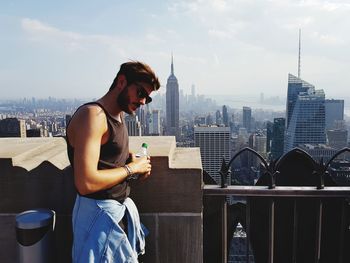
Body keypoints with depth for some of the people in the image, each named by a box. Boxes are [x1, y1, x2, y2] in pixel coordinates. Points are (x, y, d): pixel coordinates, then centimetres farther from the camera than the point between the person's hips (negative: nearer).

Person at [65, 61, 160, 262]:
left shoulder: (119, 115, 6)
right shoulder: (92, 115, -23)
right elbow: (86, 183, -31)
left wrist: (133, 158, 5)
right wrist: (131, 168, -17)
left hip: (122, 206, 9)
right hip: (99, 212, -9)